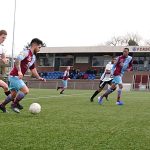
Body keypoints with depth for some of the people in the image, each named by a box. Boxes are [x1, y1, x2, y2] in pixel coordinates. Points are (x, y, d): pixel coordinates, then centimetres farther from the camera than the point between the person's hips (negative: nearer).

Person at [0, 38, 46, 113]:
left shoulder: (33, 57, 15)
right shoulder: (26, 52, -14)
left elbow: (33, 69, 22)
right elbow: (17, 60, -29)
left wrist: (39, 78, 10)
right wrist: (19, 71, -40)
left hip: (17, 77, 10)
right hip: (15, 76, -10)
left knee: (13, 94, 18)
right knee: (25, 90, -18)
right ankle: (15, 104, 0)